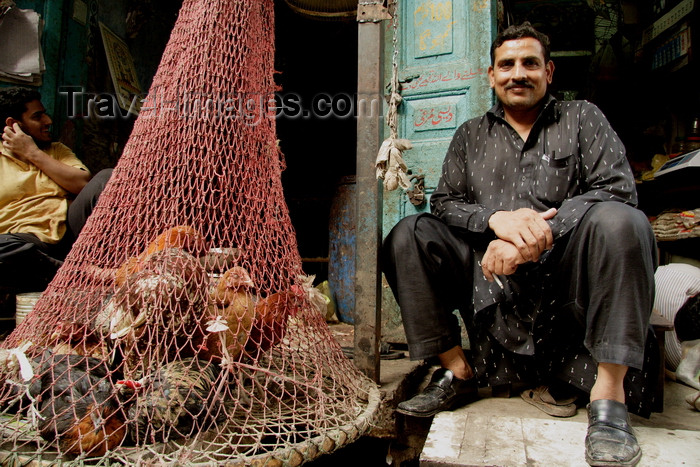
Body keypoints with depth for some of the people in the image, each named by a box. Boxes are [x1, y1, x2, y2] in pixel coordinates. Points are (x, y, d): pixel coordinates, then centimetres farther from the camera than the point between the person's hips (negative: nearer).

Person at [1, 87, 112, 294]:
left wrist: (34, 154, 4)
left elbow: (84, 184, 4)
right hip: (27, 240, -3)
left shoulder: (58, 150, 24)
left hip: (68, 229, 3)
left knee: (106, 178, -19)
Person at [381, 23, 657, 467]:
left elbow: (617, 188, -5)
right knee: (409, 236, -14)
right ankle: (457, 371, -9)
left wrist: (533, 238, -19)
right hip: (494, 275, 3)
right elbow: (444, 202, 7)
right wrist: (497, 218, -17)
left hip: (564, 268, -2)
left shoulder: (582, 118, 11)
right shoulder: (470, 136, 18)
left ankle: (610, 389, -25)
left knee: (618, 221, -31)